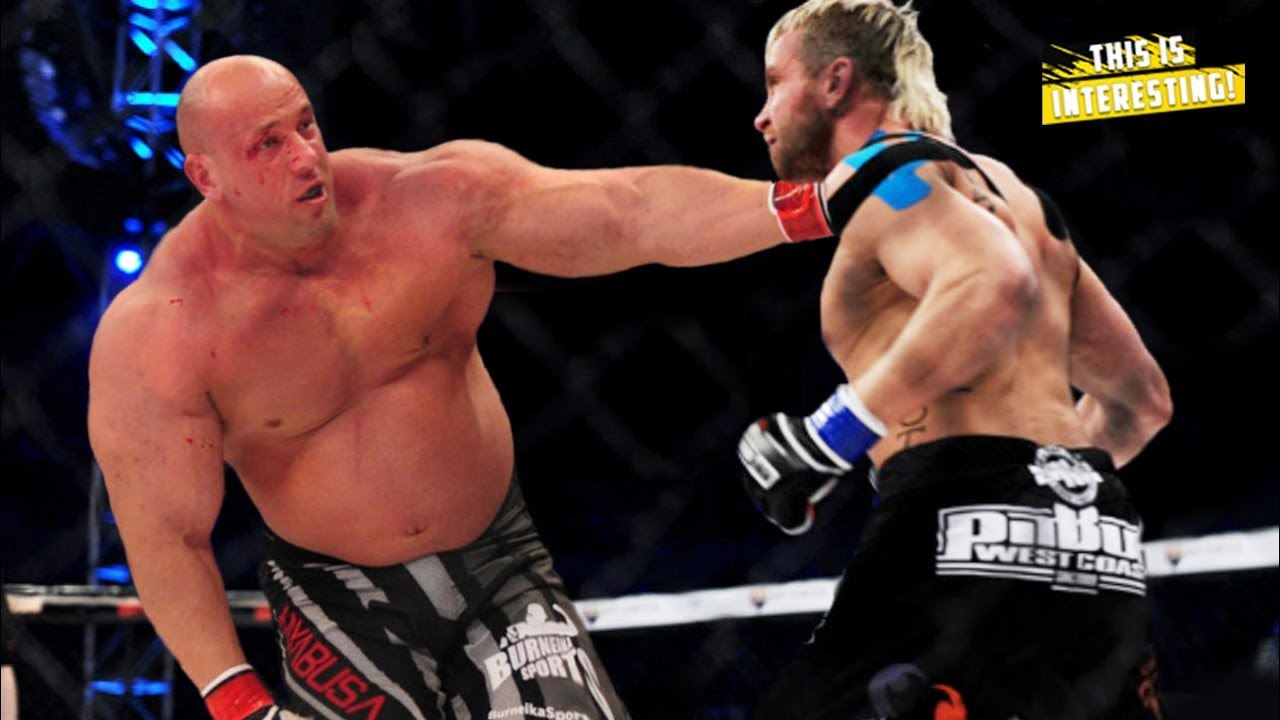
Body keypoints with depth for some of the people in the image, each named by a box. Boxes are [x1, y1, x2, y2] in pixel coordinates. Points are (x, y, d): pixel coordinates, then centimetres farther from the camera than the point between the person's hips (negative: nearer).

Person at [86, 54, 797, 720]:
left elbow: (637, 210, -21)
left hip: (496, 557, 2)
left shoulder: (434, 197, -15)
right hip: (339, 598, -2)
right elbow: (166, 537, -14)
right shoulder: (155, 336, -19)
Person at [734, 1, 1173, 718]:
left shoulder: (885, 169, 1)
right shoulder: (1006, 188, 28)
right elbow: (1141, 398, 31)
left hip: (977, 534, -9)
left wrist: (823, 441, -18)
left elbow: (993, 287, -22)